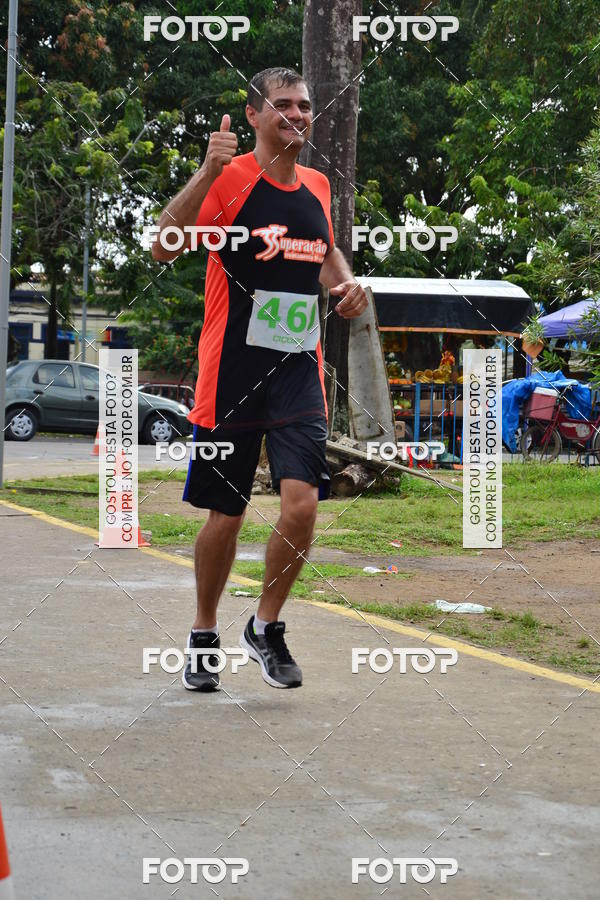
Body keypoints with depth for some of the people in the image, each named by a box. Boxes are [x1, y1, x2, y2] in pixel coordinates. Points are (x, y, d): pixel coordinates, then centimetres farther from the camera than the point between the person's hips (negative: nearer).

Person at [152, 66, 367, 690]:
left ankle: (266, 627, 10)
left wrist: (346, 283, 9)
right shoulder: (230, 177, -8)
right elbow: (163, 248, -21)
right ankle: (204, 634, 29)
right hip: (231, 374, -4)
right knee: (225, 517, 6)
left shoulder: (317, 185, 11)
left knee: (302, 503, -12)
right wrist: (207, 172, -31)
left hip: (299, 371, 4)